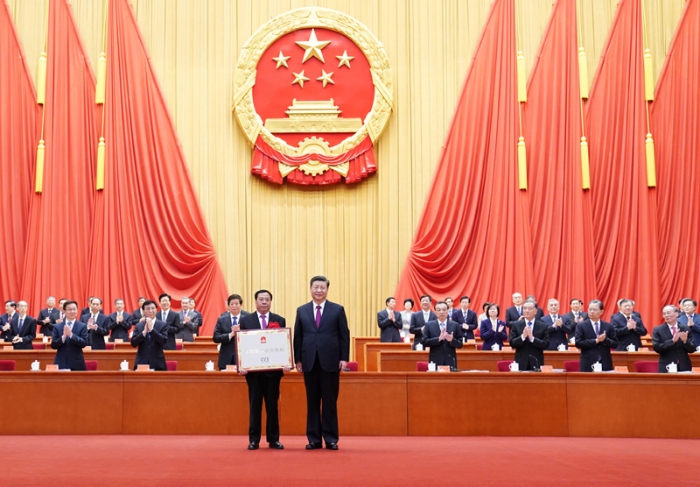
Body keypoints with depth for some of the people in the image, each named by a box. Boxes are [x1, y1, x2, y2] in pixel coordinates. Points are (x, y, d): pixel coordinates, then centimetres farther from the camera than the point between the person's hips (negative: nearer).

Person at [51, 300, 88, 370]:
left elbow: (84, 343, -7)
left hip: (77, 364, -1)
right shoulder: (57, 327, 7)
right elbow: (53, 345, 1)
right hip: (61, 363, 1)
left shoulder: (82, 326, 3)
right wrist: (63, 337, -17)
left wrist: (71, 334, -19)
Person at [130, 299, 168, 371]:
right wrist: (144, 332, -13)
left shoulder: (163, 324, 3)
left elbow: (164, 341, -10)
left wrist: (151, 329, -16)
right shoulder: (138, 325, 9)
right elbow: (133, 343, 0)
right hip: (141, 363, 2)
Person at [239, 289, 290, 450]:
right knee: (255, 405, 4)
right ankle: (254, 440, 10)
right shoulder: (245, 320, 4)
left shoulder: (280, 320, 6)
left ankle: (273, 439, 12)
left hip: (273, 369, 1)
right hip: (253, 369, -1)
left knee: (272, 405, 6)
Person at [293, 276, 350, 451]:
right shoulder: (302, 310, 9)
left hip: (330, 361, -2)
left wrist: (344, 358, -5)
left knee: (330, 402, 1)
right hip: (309, 362, 2)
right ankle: (314, 439, 11)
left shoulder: (338, 309, 3)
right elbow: (297, 336, 9)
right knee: (312, 402, 6)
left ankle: (331, 439, 8)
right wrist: (298, 359, 3)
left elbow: (344, 335, 2)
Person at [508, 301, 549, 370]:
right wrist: (522, 336, -19)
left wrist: (532, 338, -17)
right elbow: (512, 343, -2)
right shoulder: (516, 325, 4)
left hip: (536, 363, 0)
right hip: (521, 362, 0)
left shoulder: (543, 326, 3)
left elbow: (546, 345, -4)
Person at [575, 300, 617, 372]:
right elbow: (578, 343, -7)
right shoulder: (581, 326, 3)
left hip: (605, 364, 2)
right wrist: (596, 341, -13)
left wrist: (605, 339, -12)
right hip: (588, 365, -2)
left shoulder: (608, 326, 10)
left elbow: (615, 344, 8)